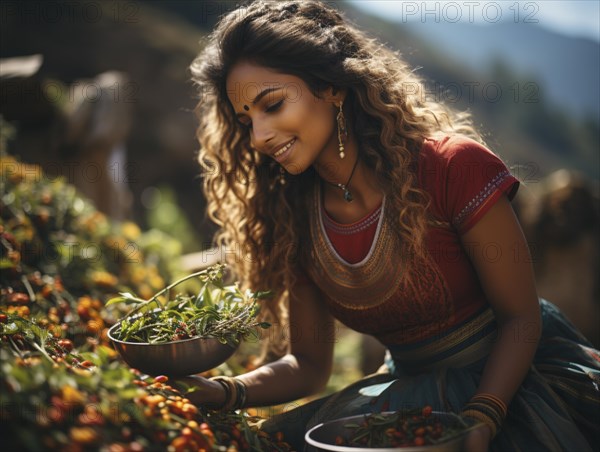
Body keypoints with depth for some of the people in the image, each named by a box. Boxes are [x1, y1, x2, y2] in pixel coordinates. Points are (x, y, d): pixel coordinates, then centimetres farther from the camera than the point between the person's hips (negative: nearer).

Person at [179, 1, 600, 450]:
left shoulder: (453, 167, -18)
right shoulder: (294, 221, -3)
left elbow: (520, 317, -12)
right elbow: (308, 363, 2)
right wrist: (223, 392, -15)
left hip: (513, 379, -4)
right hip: (417, 392, 4)